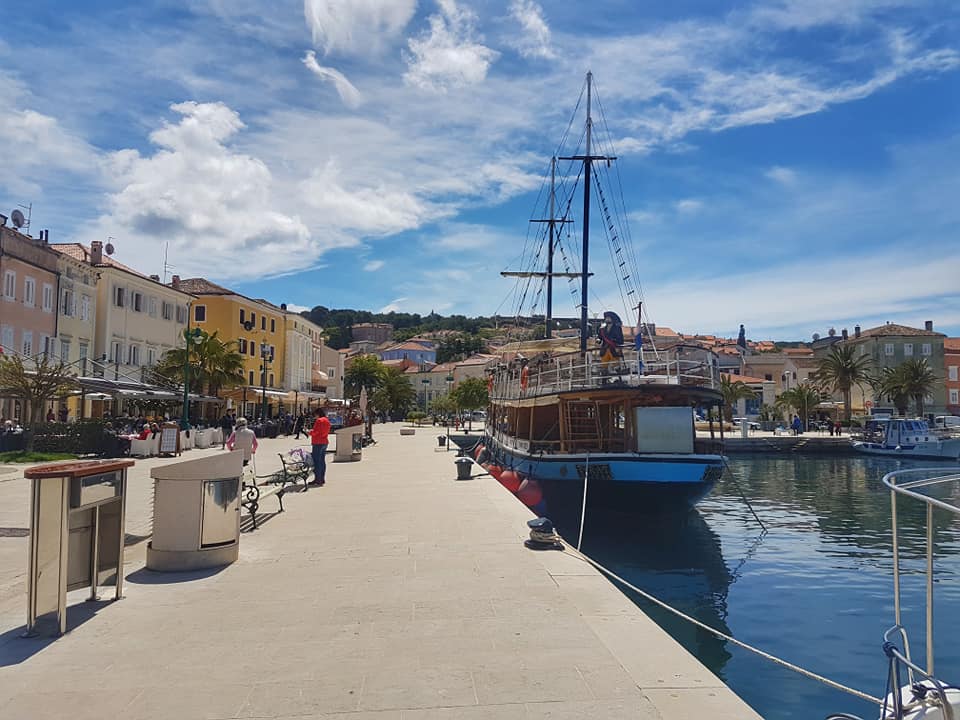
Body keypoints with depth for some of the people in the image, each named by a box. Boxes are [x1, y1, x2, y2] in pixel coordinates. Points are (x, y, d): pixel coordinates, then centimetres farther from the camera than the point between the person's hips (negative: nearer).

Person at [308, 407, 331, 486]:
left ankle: (317, 479, -7)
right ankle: (322, 479, 15)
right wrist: (313, 432, 19)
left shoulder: (319, 420, -14)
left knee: (316, 461, -6)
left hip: (318, 443, -9)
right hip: (325, 442, 9)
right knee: (322, 461, 12)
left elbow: (315, 432, -17)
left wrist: (310, 432, 3)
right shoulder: (327, 421, 14)